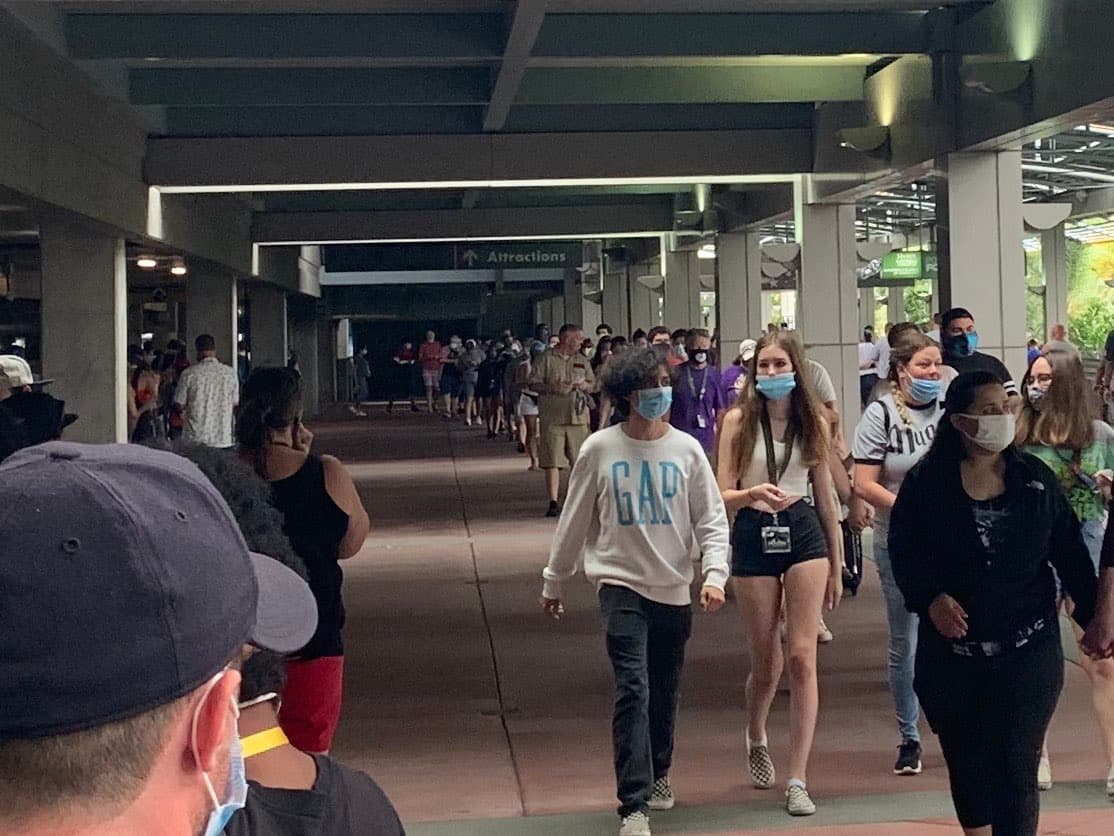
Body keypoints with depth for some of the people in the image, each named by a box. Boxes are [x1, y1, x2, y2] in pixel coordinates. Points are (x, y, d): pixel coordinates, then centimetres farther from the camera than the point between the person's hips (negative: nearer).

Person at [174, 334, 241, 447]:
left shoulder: (189, 374, -8)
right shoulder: (230, 373, -2)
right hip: (223, 439, 1)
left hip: (195, 438, -1)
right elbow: (235, 404, 8)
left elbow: (179, 406, -1)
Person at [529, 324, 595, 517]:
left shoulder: (582, 361, 14)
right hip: (552, 417, -4)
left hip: (578, 416, 4)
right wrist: (553, 388, -17)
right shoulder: (546, 359, 0)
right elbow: (533, 384, -3)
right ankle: (553, 502, -5)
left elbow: (592, 384, 19)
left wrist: (583, 385, -3)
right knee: (552, 461, -7)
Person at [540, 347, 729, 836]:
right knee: (633, 690, -15)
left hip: (674, 588, 2)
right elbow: (574, 521, 5)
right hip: (621, 583, -2)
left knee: (665, 693, 14)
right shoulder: (600, 449, -4)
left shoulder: (687, 450, -1)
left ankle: (658, 773, 39)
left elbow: (711, 521, -1)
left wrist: (714, 574, -16)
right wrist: (554, 582, 12)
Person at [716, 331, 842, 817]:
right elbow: (723, 496, -6)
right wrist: (752, 494, -29)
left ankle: (798, 781, -2)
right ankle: (756, 738, 42)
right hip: (754, 537, -1)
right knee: (765, 663, 9)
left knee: (802, 657, -6)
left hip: (804, 535, 1)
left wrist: (836, 566, 13)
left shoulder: (814, 422, 3)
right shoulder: (738, 421, -4)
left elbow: (825, 497, 10)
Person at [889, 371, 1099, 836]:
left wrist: (1093, 615, 1)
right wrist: (931, 598, -19)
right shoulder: (926, 482, -2)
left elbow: (1070, 552, 6)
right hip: (952, 652, 1)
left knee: (1016, 767, -5)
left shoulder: (1035, 478, 3)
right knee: (966, 761, 15)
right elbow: (903, 548, -4)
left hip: (1027, 652, 0)